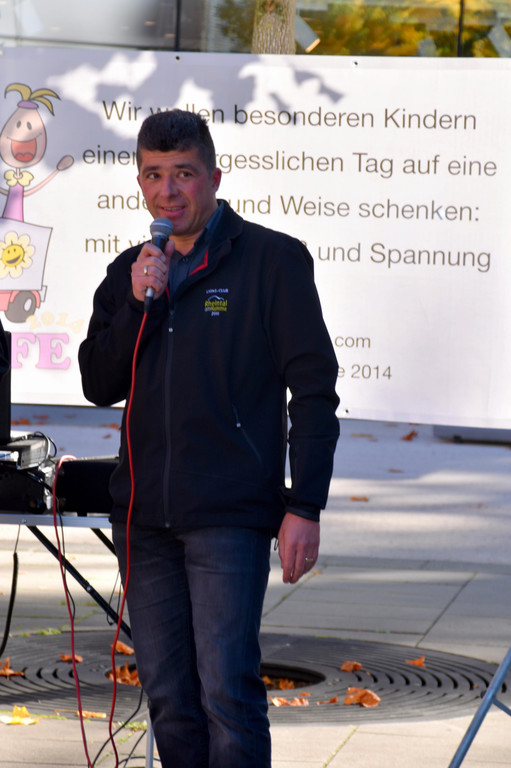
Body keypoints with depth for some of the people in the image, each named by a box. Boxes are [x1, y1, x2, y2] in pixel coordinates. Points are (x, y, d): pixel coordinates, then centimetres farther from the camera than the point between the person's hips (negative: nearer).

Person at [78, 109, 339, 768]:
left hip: (230, 515, -5)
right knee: (169, 701, 7)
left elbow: (313, 389, -3)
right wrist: (140, 305, -4)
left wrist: (305, 506, -10)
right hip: (143, 517, 5)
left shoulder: (273, 259, -1)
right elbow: (99, 385, 11)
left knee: (227, 693, -11)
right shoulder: (129, 272, 15)